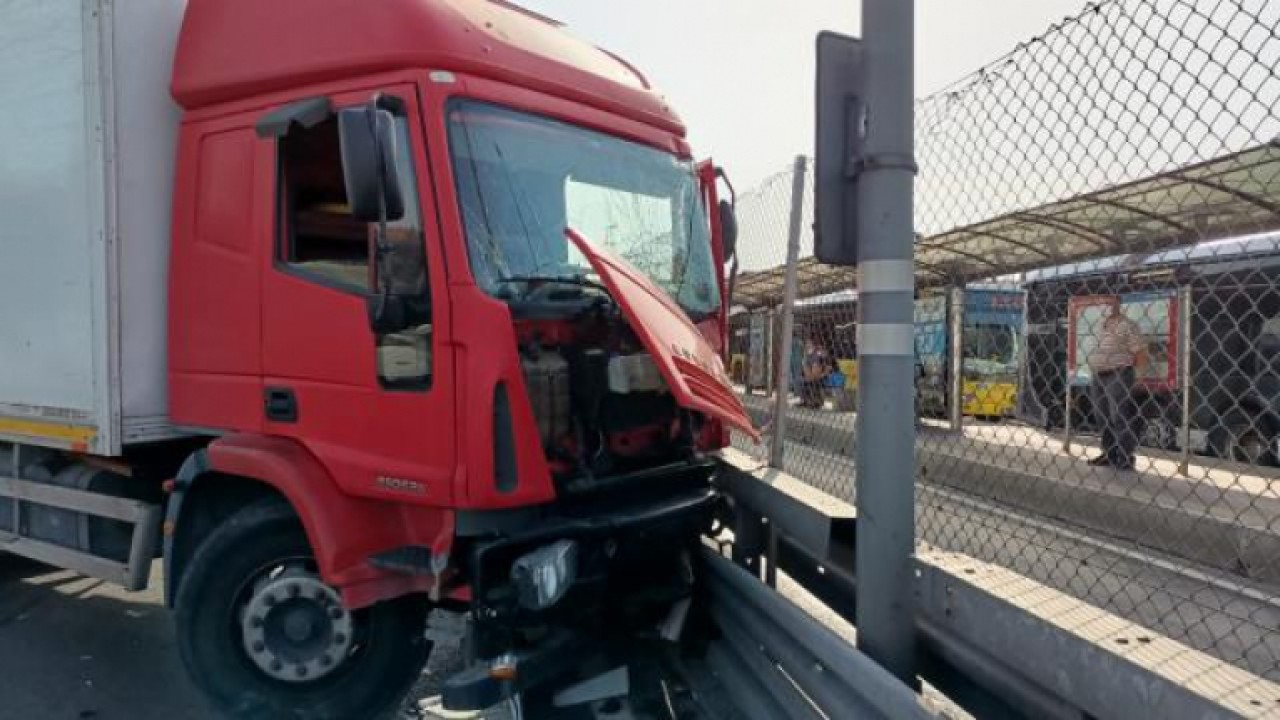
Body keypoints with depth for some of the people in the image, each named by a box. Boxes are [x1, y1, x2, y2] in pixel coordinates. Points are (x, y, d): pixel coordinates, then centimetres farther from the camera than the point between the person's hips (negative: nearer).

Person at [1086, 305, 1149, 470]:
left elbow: (1140, 353, -11)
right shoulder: (1102, 327, 15)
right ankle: (1109, 454, 24)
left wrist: (1136, 376, -13)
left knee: (1121, 418, -4)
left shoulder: (1127, 326, -8)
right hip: (1098, 377, 8)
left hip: (1118, 377, -8)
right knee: (1103, 417, 13)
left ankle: (1126, 459, 3)